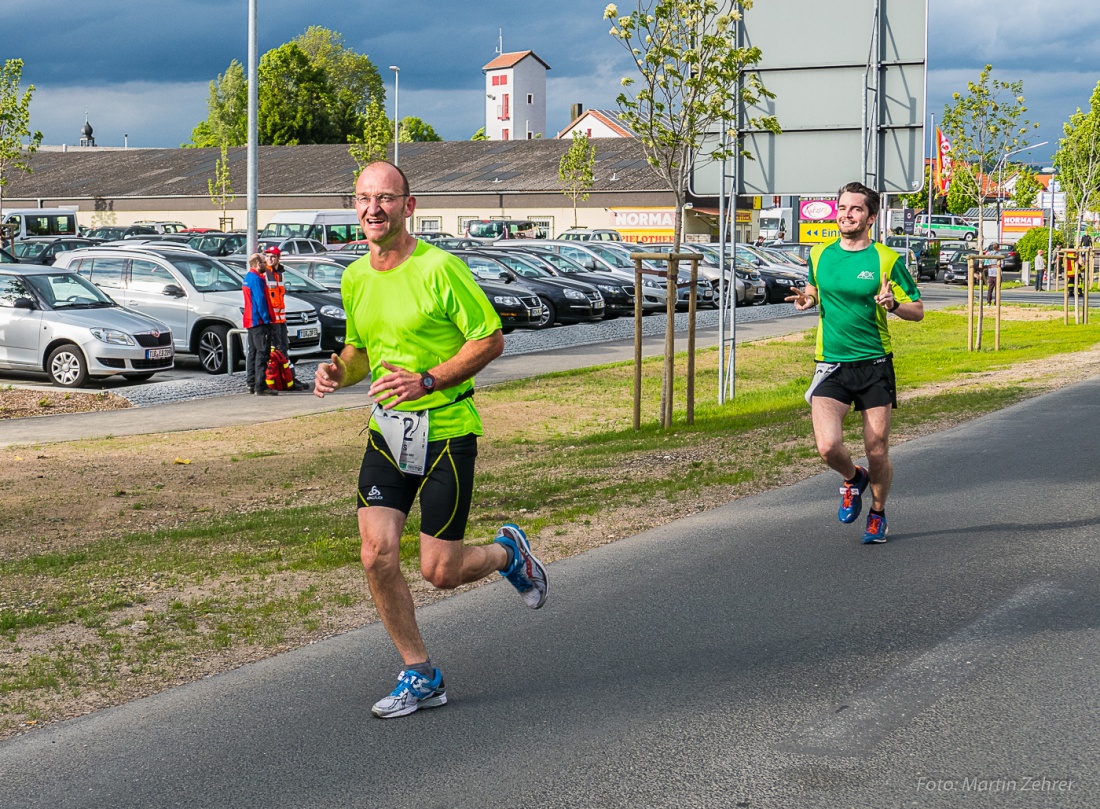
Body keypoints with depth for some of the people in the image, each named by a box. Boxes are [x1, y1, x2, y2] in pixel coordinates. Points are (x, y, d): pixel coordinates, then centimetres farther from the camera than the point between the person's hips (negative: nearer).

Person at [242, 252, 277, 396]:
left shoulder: (247, 278, 17)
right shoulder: (256, 279, -15)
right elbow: (260, 301, -20)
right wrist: (266, 318, -17)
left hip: (251, 321, 11)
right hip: (260, 321, -11)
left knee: (253, 352, 14)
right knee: (262, 353, -11)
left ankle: (252, 384, 18)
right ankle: (260, 386, -15)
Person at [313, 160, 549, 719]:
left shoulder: (440, 268, -13)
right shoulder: (354, 279, 7)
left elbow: (490, 341, -11)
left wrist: (428, 381, -21)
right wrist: (339, 372, -1)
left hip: (446, 431, -5)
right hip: (386, 431, 6)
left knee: (440, 571, -3)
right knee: (377, 554, -8)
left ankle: (508, 553, 32)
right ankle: (420, 677, 9)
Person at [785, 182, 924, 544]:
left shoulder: (887, 260, -3)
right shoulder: (819, 254, 6)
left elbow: (918, 310, 2)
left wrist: (892, 304, -19)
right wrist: (807, 299, 3)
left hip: (875, 365, -1)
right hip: (830, 364, 2)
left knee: (877, 454, 3)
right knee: (828, 446, -17)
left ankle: (877, 512, 32)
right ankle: (852, 479, 18)